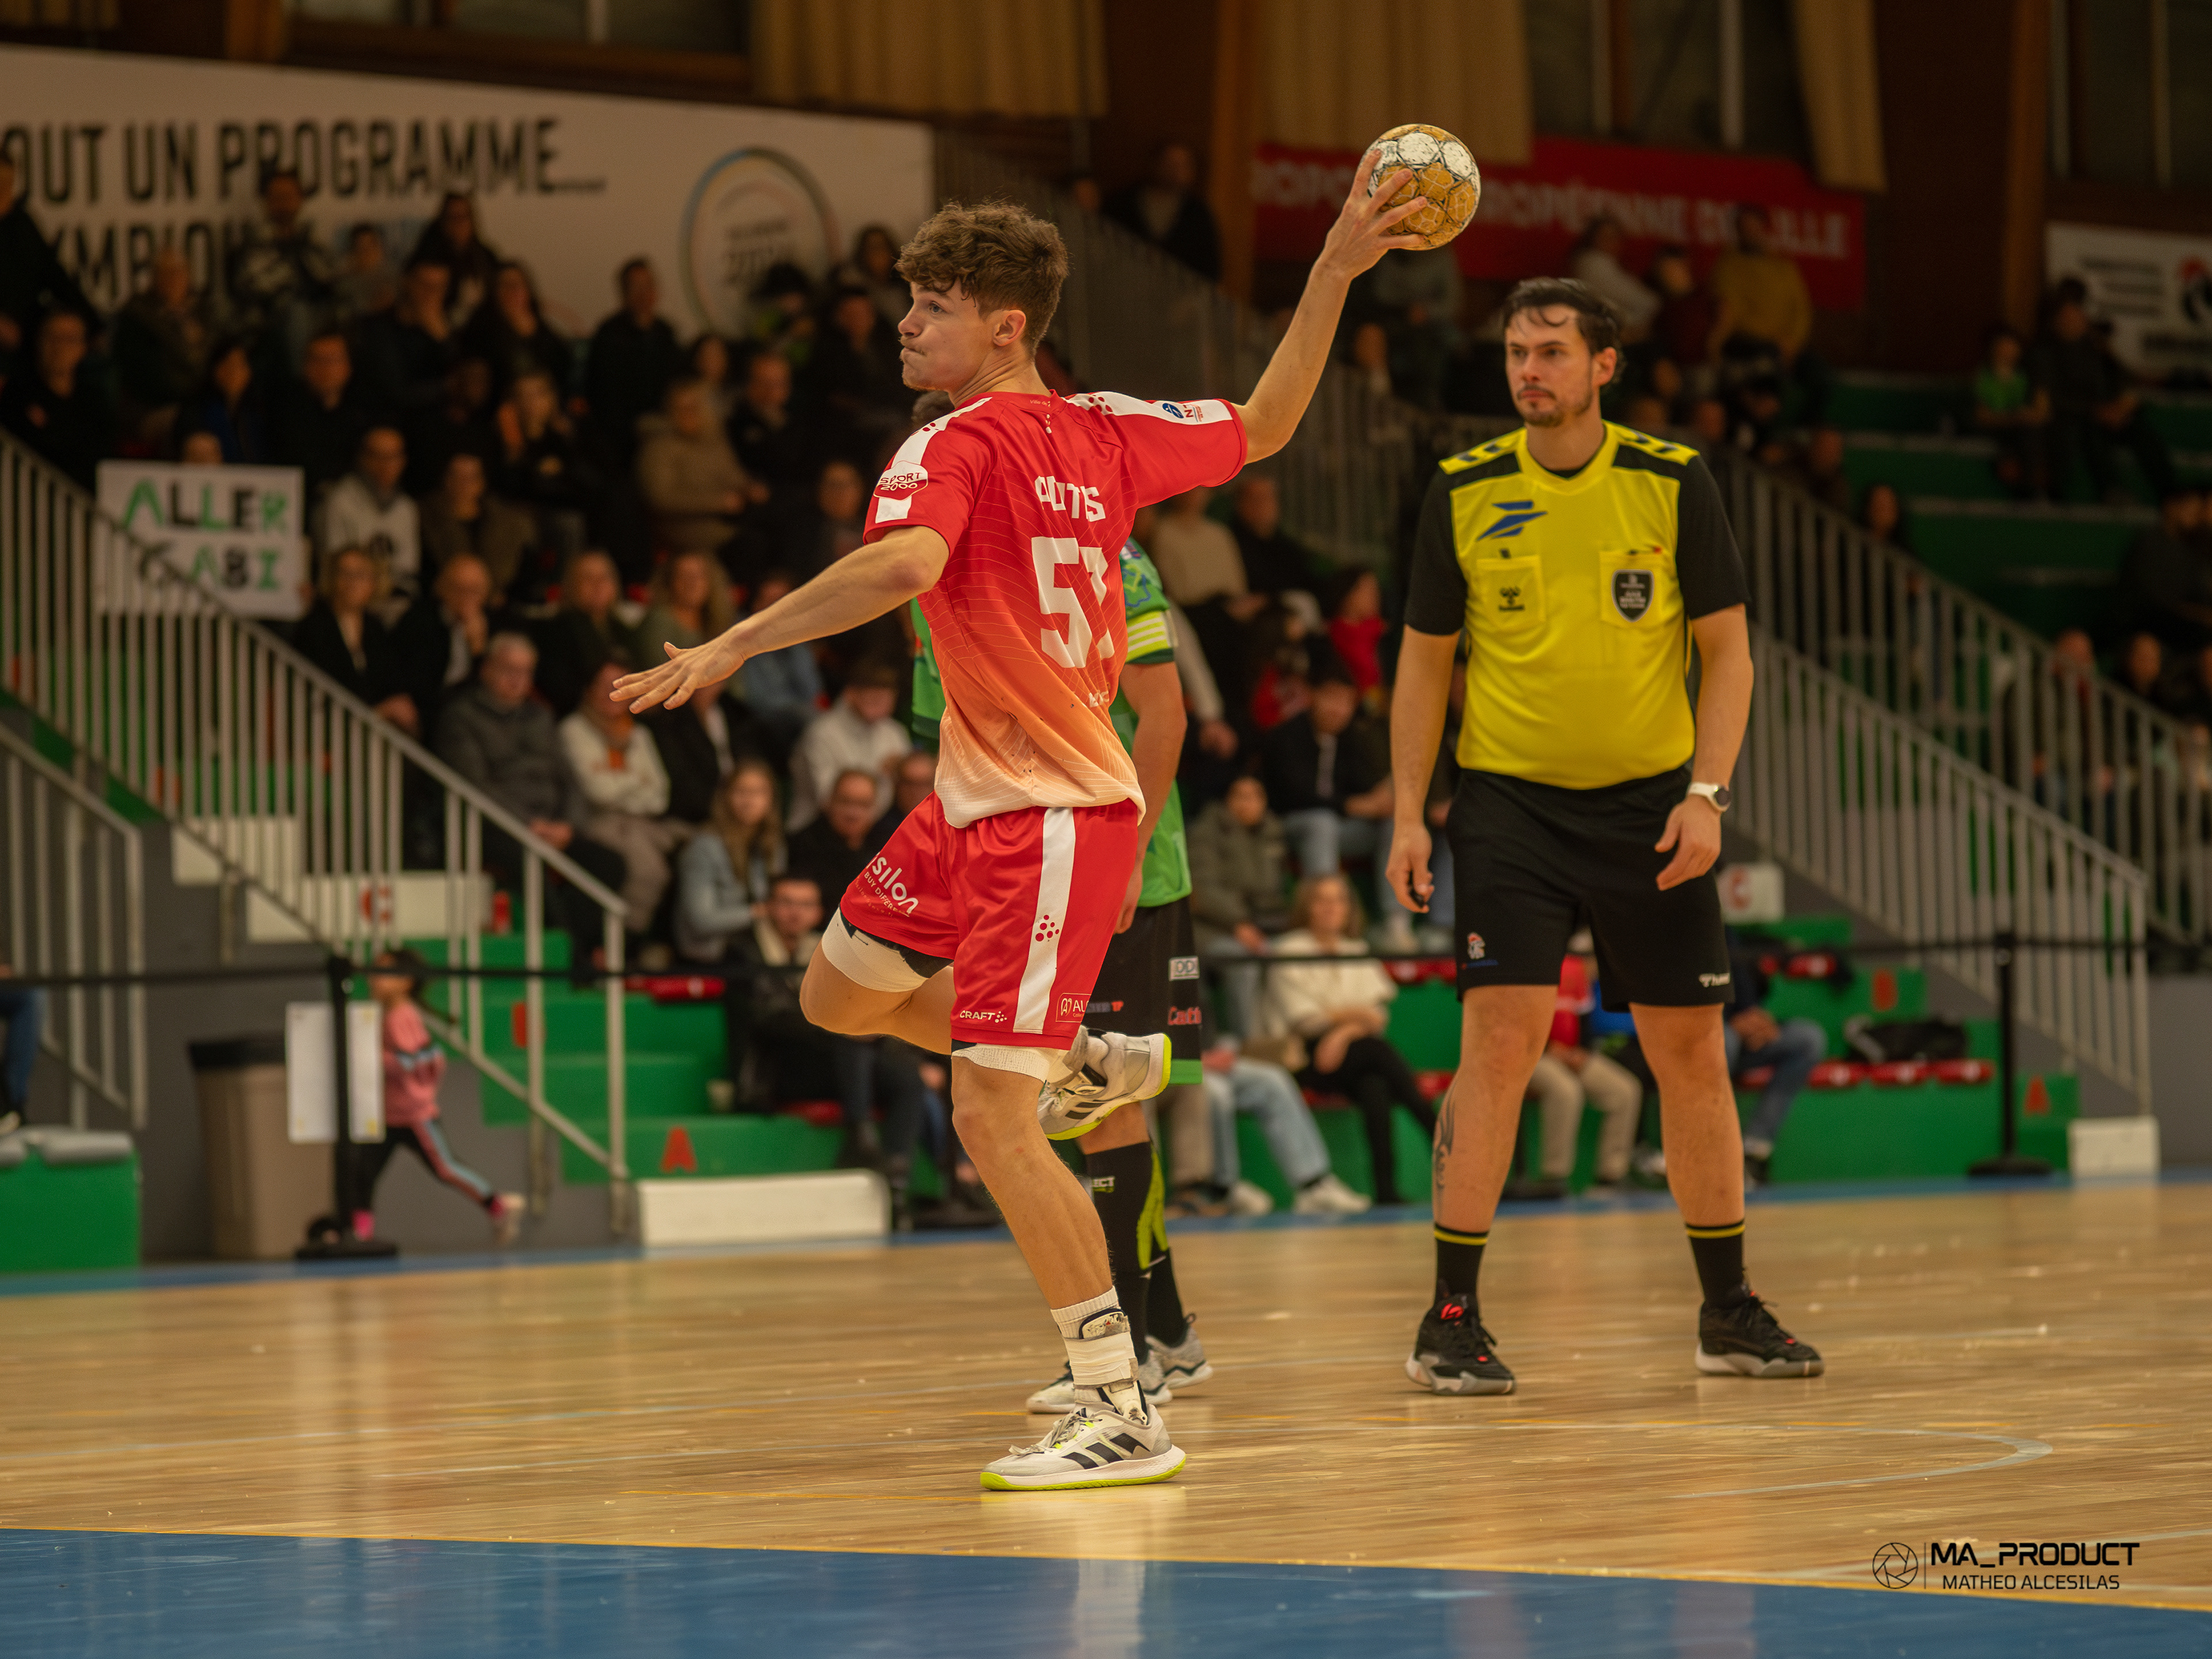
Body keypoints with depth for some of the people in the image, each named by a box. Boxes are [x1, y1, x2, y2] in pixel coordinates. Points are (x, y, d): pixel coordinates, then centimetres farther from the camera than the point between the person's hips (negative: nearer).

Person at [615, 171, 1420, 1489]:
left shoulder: (957, 448, -15)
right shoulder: (1101, 433, 8)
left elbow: (905, 564, -36)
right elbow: (1263, 427, 21)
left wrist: (735, 646, -34)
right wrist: (1336, 274, 25)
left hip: (1047, 819, -9)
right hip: (981, 801, 9)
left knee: (991, 1119, -11)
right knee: (841, 996, 24)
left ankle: (1124, 1414, -9)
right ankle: (1094, 1062, 37)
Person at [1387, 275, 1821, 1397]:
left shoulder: (1673, 483, -2)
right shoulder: (1462, 493, 0)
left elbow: (1727, 647, 1)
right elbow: (1424, 660, 7)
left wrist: (1705, 794, -10)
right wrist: (1408, 814, -1)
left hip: (1648, 801, 1)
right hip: (1509, 800, -1)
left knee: (1692, 1051, 6)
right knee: (1501, 1037, -14)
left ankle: (1728, 1311, 20)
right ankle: (1451, 1321, -8)